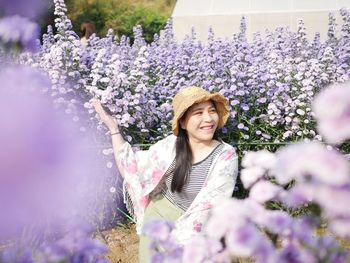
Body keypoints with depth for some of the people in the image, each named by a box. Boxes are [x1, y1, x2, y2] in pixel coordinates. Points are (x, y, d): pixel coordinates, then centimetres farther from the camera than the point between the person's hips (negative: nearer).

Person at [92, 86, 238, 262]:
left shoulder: (225, 156, -17)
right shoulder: (171, 145, -7)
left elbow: (207, 208, -21)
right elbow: (132, 167, 4)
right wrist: (113, 127, -1)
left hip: (190, 229, -3)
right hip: (156, 215, 3)